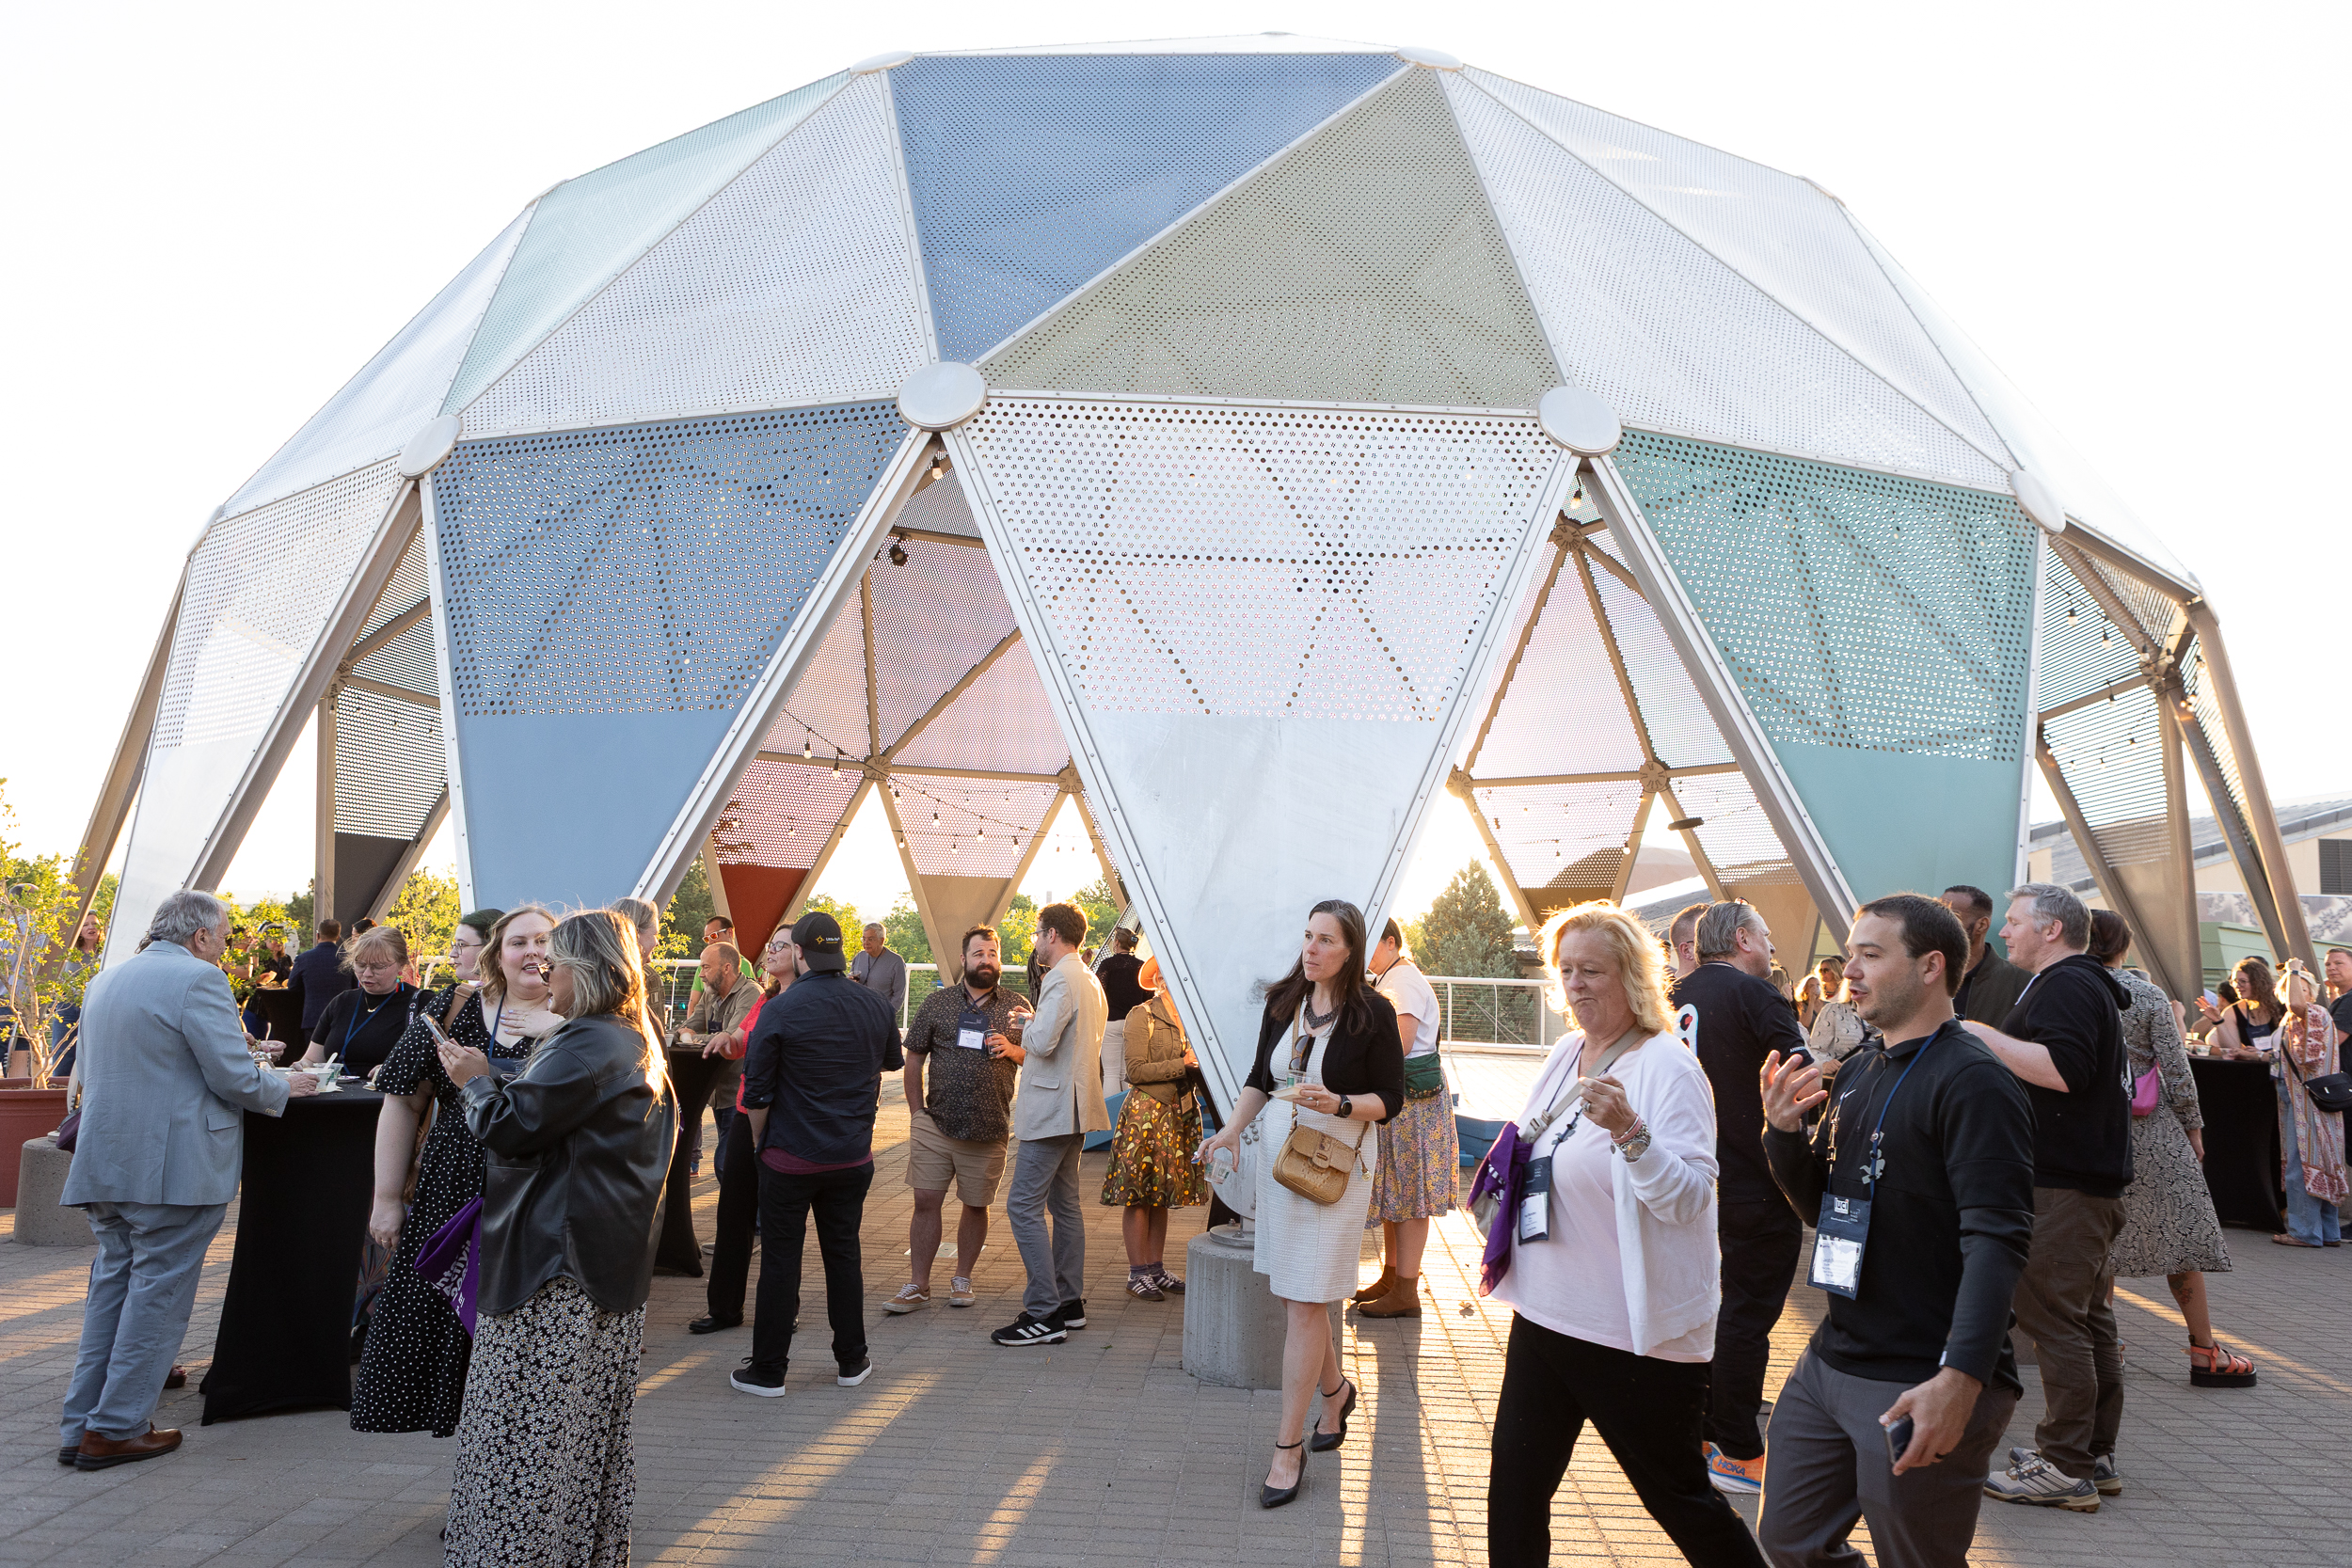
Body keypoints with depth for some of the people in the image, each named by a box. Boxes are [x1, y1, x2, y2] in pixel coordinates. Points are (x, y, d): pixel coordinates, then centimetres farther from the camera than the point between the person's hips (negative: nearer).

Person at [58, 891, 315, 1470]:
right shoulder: (199, 979, -14)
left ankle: (80, 1424, 19)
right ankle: (116, 1429, 6)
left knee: (113, 1281, 16)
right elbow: (234, 1078, -16)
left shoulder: (104, 980, 14)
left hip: (104, 1161, 8)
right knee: (158, 1288, 1)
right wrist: (284, 1086, 3)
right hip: (174, 1166, -8)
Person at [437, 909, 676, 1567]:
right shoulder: (638, 1044, 12)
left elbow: (512, 1128, -18)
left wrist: (477, 1081, 1)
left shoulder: (587, 1045, -19)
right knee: (592, 1417, 18)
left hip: (559, 1255, -10)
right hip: (615, 1259, 10)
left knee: (532, 1425, 0)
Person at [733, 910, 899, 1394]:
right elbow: (890, 1060, 18)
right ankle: (851, 1360, 23)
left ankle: (768, 1369, 17)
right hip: (853, 1156, 4)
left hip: (790, 1157, -4)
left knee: (780, 1259, 7)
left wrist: (759, 1139, 6)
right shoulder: (873, 1005, -1)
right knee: (843, 1253, 15)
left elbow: (757, 1091, -10)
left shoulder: (780, 1010, -14)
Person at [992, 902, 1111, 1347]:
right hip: (1074, 1108, 10)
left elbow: (1042, 1041, -26)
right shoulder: (1090, 981, 15)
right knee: (1065, 1205, 15)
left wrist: (1024, 1026, -6)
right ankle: (1070, 1302, 21)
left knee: (1023, 1207, -8)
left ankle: (1044, 1314, -7)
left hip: (1051, 1110, -10)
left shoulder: (1061, 980, -17)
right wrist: (1020, 1051, 26)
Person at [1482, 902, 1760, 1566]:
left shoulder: (1667, 1068, -16)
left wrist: (1629, 1131, -38)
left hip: (1637, 1333, -7)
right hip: (1545, 1311, 7)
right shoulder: (1566, 1056, 7)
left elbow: (1690, 1198, -25)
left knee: (1677, 1496, 11)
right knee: (1515, 1485, 14)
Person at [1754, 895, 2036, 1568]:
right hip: (1830, 1361, 8)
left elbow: (1997, 1239, -22)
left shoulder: (1973, 1081, -14)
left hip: (1925, 1387, -8)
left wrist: (1961, 1379, -30)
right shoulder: (1860, 1072, 11)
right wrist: (1785, 1131, -2)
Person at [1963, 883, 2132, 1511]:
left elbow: (2064, 1068, -28)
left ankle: (2065, 1468, -2)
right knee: (2088, 1318, 15)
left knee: (2055, 1318, -7)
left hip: (2063, 1185, -11)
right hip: (2091, 1177, 11)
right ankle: (2096, 1455, 24)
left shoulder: (2066, 984, -14)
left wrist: (1985, 1035, -20)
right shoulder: (2086, 984, 21)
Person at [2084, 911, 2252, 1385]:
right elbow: (2176, 1070, -6)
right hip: (2149, 1130, -2)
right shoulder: (2148, 995, -6)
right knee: (2179, 1230, 7)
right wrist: (2193, 1125, 6)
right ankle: (2204, 1353, 11)